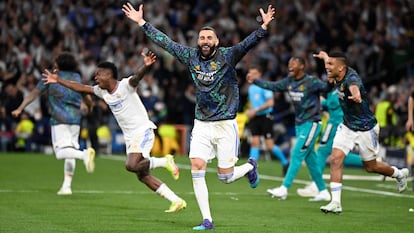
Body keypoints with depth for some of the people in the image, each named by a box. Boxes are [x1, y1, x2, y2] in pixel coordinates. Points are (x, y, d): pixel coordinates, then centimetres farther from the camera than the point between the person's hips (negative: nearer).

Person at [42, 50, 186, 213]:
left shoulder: (125, 85, -13)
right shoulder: (102, 91, 9)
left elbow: (137, 77, -32)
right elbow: (81, 88, 19)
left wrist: (146, 66, -53)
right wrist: (58, 81, 19)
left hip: (142, 131, -8)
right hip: (130, 137, 8)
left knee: (132, 165, -28)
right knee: (142, 175, 2)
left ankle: (165, 161, -7)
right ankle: (176, 201, 5)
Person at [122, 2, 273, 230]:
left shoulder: (227, 56, -8)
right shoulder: (191, 56, 2)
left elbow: (248, 43, -23)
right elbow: (165, 41, 7)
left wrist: (263, 27, -40)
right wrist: (141, 22, 7)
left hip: (225, 124, -3)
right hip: (201, 124, 3)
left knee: (225, 177, -1)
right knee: (197, 168, -9)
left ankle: (249, 167, 35)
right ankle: (207, 220, -1)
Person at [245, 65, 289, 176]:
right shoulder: (251, 88, 14)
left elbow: (270, 102, -18)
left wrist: (255, 110, -19)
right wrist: (249, 111, 5)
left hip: (265, 117, -7)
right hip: (255, 118, 7)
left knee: (270, 146, -5)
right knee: (254, 142, -3)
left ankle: (285, 162, 16)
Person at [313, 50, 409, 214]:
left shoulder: (351, 78, -31)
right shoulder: (338, 75, -8)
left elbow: (354, 87, -58)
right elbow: (327, 58, 18)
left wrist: (356, 95, -81)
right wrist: (324, 55, 40)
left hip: (366, 129, -6)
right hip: (347, 126, 6)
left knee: (370, 167, 11)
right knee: (335, 159, -12)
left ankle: (399, 174, 41)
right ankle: (336, 203, -10)